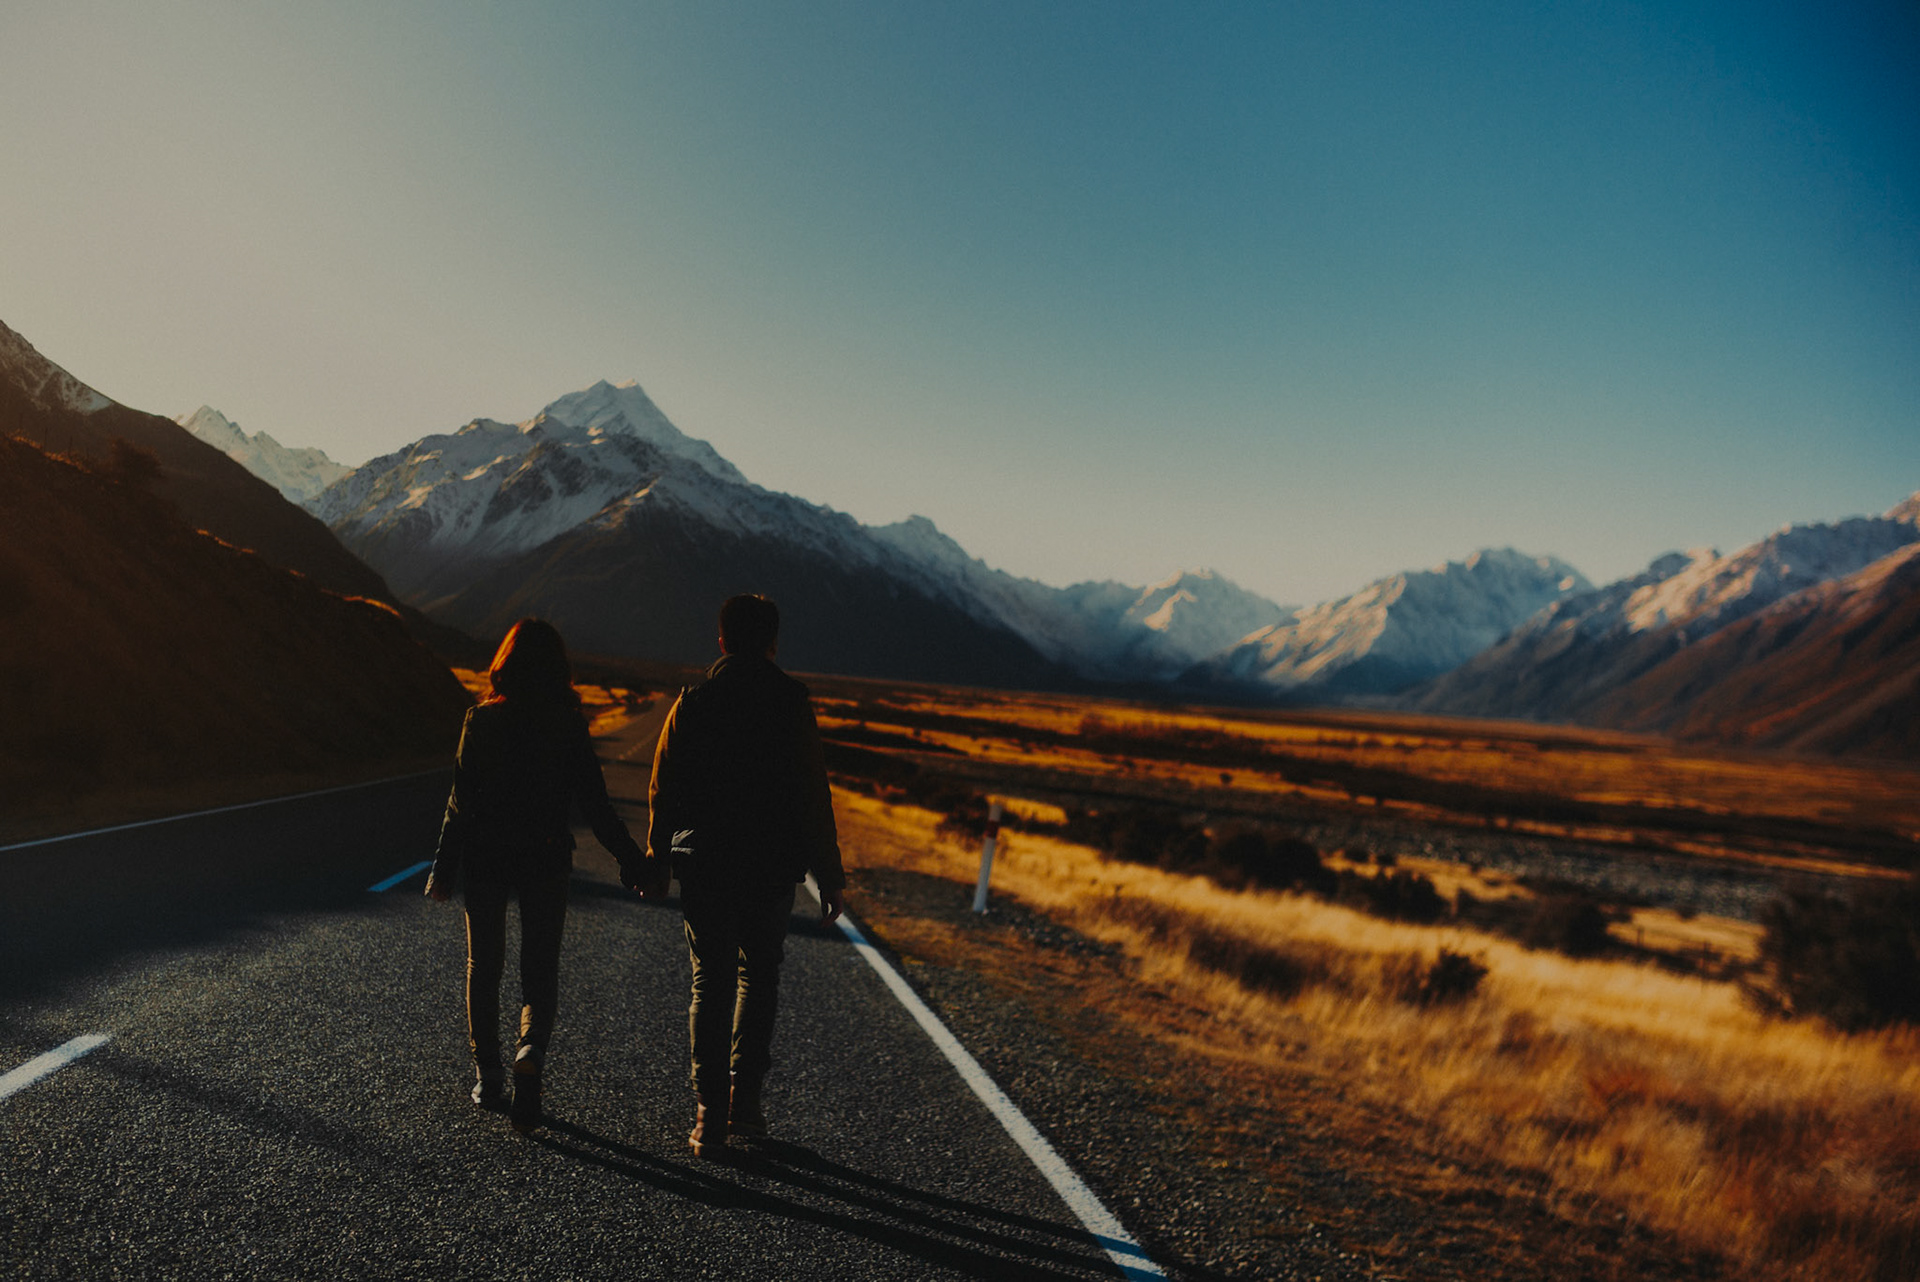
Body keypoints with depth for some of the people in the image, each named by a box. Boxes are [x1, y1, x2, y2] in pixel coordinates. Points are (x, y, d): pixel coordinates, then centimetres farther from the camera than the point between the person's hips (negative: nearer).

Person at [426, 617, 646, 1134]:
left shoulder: (482, 721, -8)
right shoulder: (569, 726, -7)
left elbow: (462, 804, -7)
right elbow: (595, 805, -7)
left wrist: (443, 869, 2)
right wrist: (634, 861, 1)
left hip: (485, 858, 0)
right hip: (545, 859, 0)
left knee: (484, 967, 16)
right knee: (540, 969, 11)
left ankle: (488, 1079, 20)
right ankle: (531, 1052, -14)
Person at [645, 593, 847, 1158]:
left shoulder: (692, 703, -1)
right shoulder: (791, 703, -6)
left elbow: (663, 790, 3)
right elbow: (813, 797, -7)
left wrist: (657, 858, 15)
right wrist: (829, 876, -3)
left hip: (703, 865, 1)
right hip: (773, 869, -1)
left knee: (711, 985, 10)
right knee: (759, 977, 18)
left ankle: (709, 1116, 8)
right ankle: (745, 1100, 15)